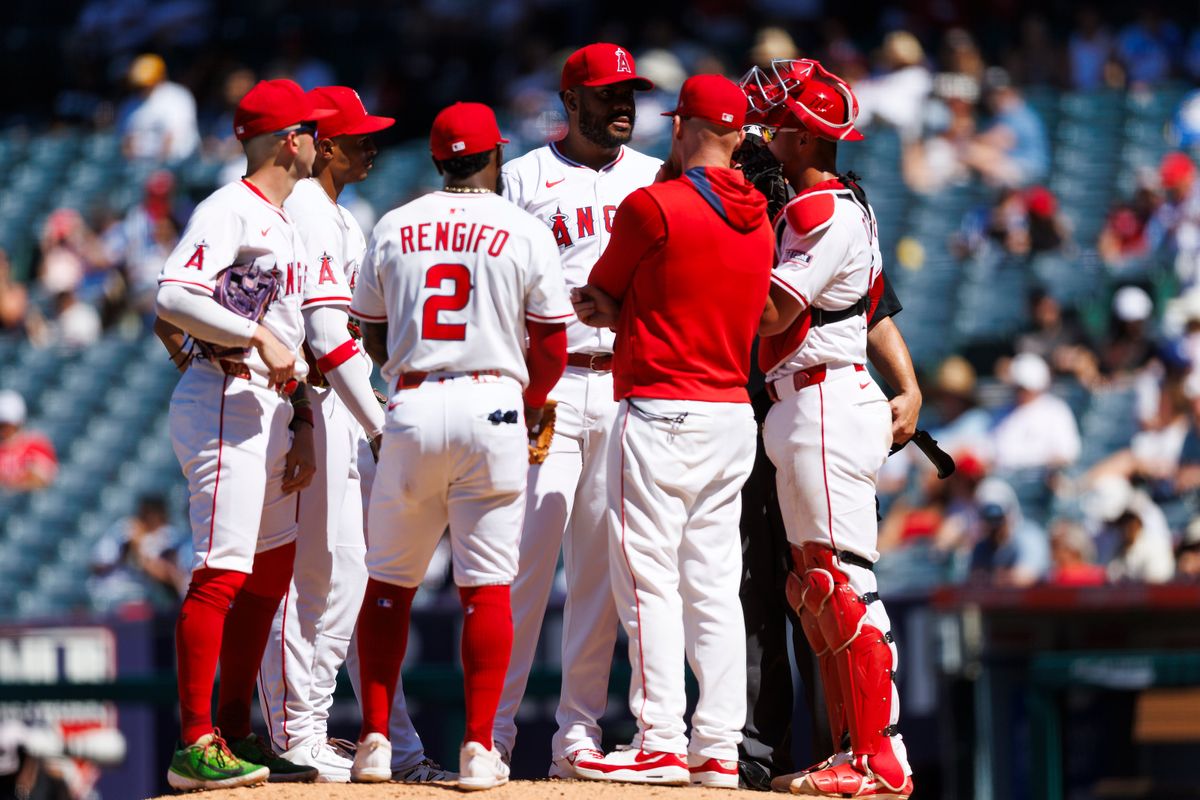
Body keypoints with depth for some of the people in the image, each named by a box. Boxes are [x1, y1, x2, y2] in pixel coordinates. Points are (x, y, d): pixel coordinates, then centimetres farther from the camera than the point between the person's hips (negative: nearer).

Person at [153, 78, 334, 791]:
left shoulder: (288, 225, 20)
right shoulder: (230, 210, -9)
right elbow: (175, 297, -22)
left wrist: (302, 425, 13)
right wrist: (258, 338, -21)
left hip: (270, 410, 10)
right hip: (225, 403, -10)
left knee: (273, 570, 13)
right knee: (223, 573, -14)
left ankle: (236, 734, 19)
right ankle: (196, 746, -16)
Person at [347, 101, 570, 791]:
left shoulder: (394, 229, 7)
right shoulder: (525, 233, 0)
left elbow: (377, 339, 14)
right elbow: (552, 347, 1)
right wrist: (531, 405, 18)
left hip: (412, 405, 2)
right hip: (493, 407, -2)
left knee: (390, 580, 11)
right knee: (487, 583, 1)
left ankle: (376, 741, 8)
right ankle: (479, 747, -3)